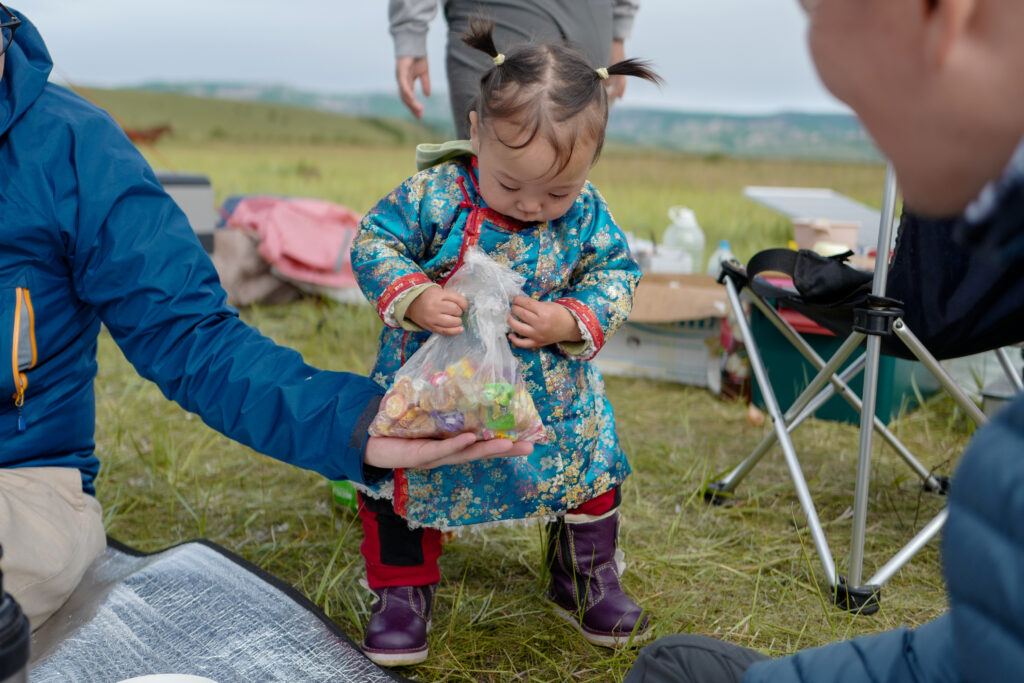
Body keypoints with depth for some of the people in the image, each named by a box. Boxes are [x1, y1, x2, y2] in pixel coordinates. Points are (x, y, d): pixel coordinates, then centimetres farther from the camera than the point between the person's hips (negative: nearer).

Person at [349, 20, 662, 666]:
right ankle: (404, 591, 28)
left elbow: (618, 276, -4)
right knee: (401, 481, 5)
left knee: (593, 475, 12)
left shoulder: (587, 216, -12)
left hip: (554, 405, 2)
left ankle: (587, 579, 38)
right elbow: (373, 244, -13)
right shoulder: (432, 195, -19)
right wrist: (413, 298, -31)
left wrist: (569, 323, -22)